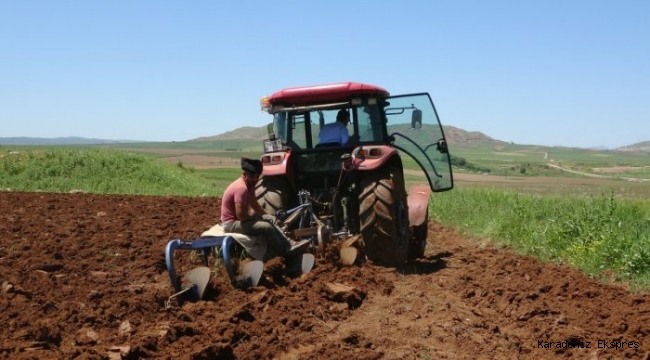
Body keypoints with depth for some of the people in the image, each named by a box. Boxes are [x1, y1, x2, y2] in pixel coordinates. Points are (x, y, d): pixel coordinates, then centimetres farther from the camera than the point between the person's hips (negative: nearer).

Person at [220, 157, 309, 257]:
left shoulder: (249, 185, 6)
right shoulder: (241, 188, -26)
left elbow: (254, 204, 18)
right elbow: (241, 215, -30)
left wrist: (266, 215, 2)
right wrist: (261, 217, -15)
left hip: (237, 219, 11)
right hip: (231, 223, -11)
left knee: (269, 222, 16)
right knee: (266, 227, -21)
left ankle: (288, 244, 11)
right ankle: (284, 251, -4)